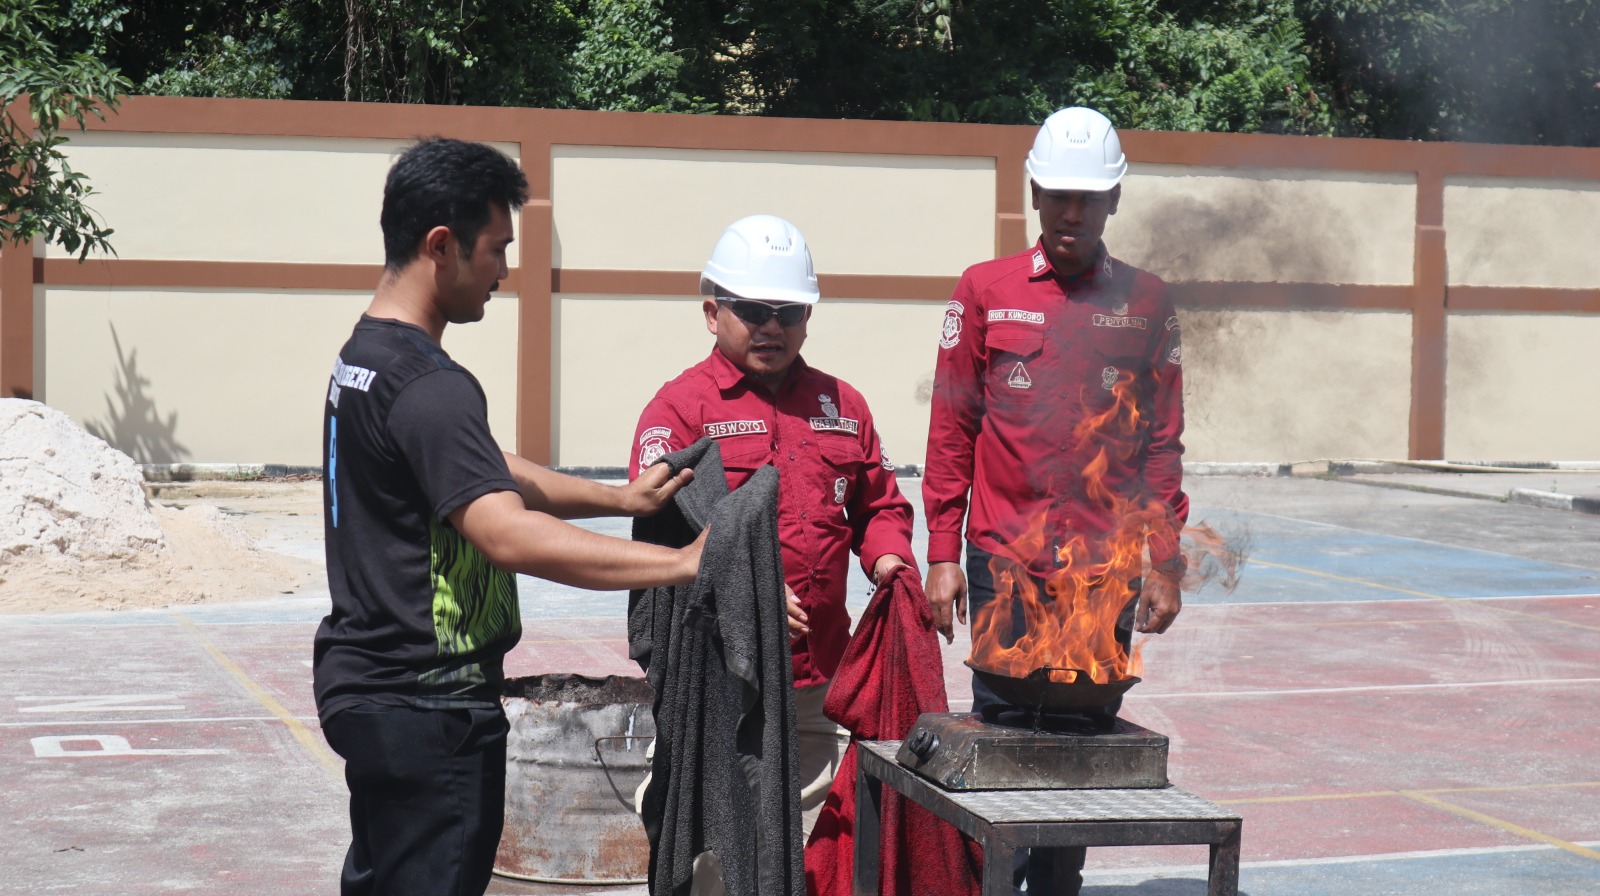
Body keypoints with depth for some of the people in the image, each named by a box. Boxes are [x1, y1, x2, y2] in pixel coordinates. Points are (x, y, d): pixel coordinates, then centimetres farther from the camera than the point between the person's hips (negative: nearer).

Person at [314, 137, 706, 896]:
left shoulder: (363, 357, 11)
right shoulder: (427, 387, -22)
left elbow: (486, 474, 18)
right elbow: (509, 535, -33)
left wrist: (620, 499, 8)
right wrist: (682, 563, -32)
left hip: (367, 683, 10)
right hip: (427, 705, -10)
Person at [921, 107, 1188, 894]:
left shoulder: (1146, 301, 8)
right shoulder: (985, 291, 5)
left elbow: (1163, 440, 8)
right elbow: (950, 431, 5)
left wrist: (1164, 563, 4)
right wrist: (942, 555, 0)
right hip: (1004, 562, -1)